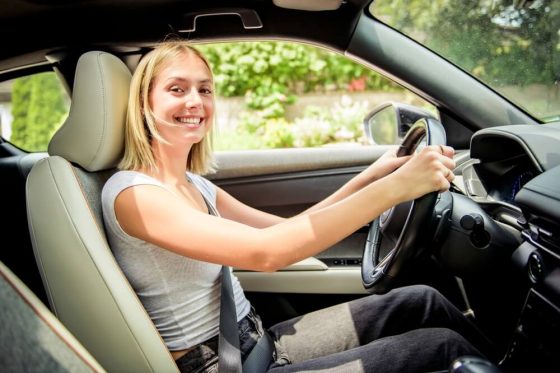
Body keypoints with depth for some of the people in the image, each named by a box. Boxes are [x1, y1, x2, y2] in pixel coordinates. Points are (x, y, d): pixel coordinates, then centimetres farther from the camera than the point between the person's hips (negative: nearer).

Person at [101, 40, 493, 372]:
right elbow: (266, 252, -32)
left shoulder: (195, 185, 7)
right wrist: (396, 187, -30)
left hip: (256, 341, 7)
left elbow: (284, 229, 7)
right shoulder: (131, 193, -20)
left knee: (421, 301, 3)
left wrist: (369, 177, -2)